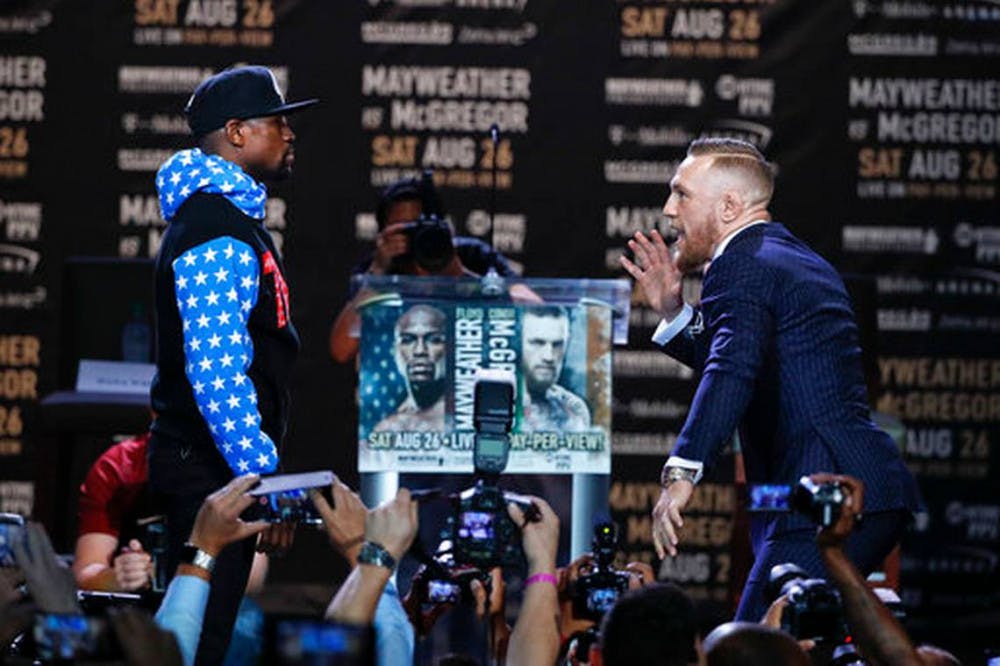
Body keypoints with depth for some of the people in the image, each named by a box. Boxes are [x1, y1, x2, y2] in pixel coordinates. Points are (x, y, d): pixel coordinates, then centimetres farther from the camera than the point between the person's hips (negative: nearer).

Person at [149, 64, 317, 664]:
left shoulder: (231, 216, 18)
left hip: (217, 469, 11)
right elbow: (215, 372, -25)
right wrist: (264, 479, -23)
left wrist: (263, 470, 26)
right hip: (212, 474, -11)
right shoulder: (215, 233, -17)